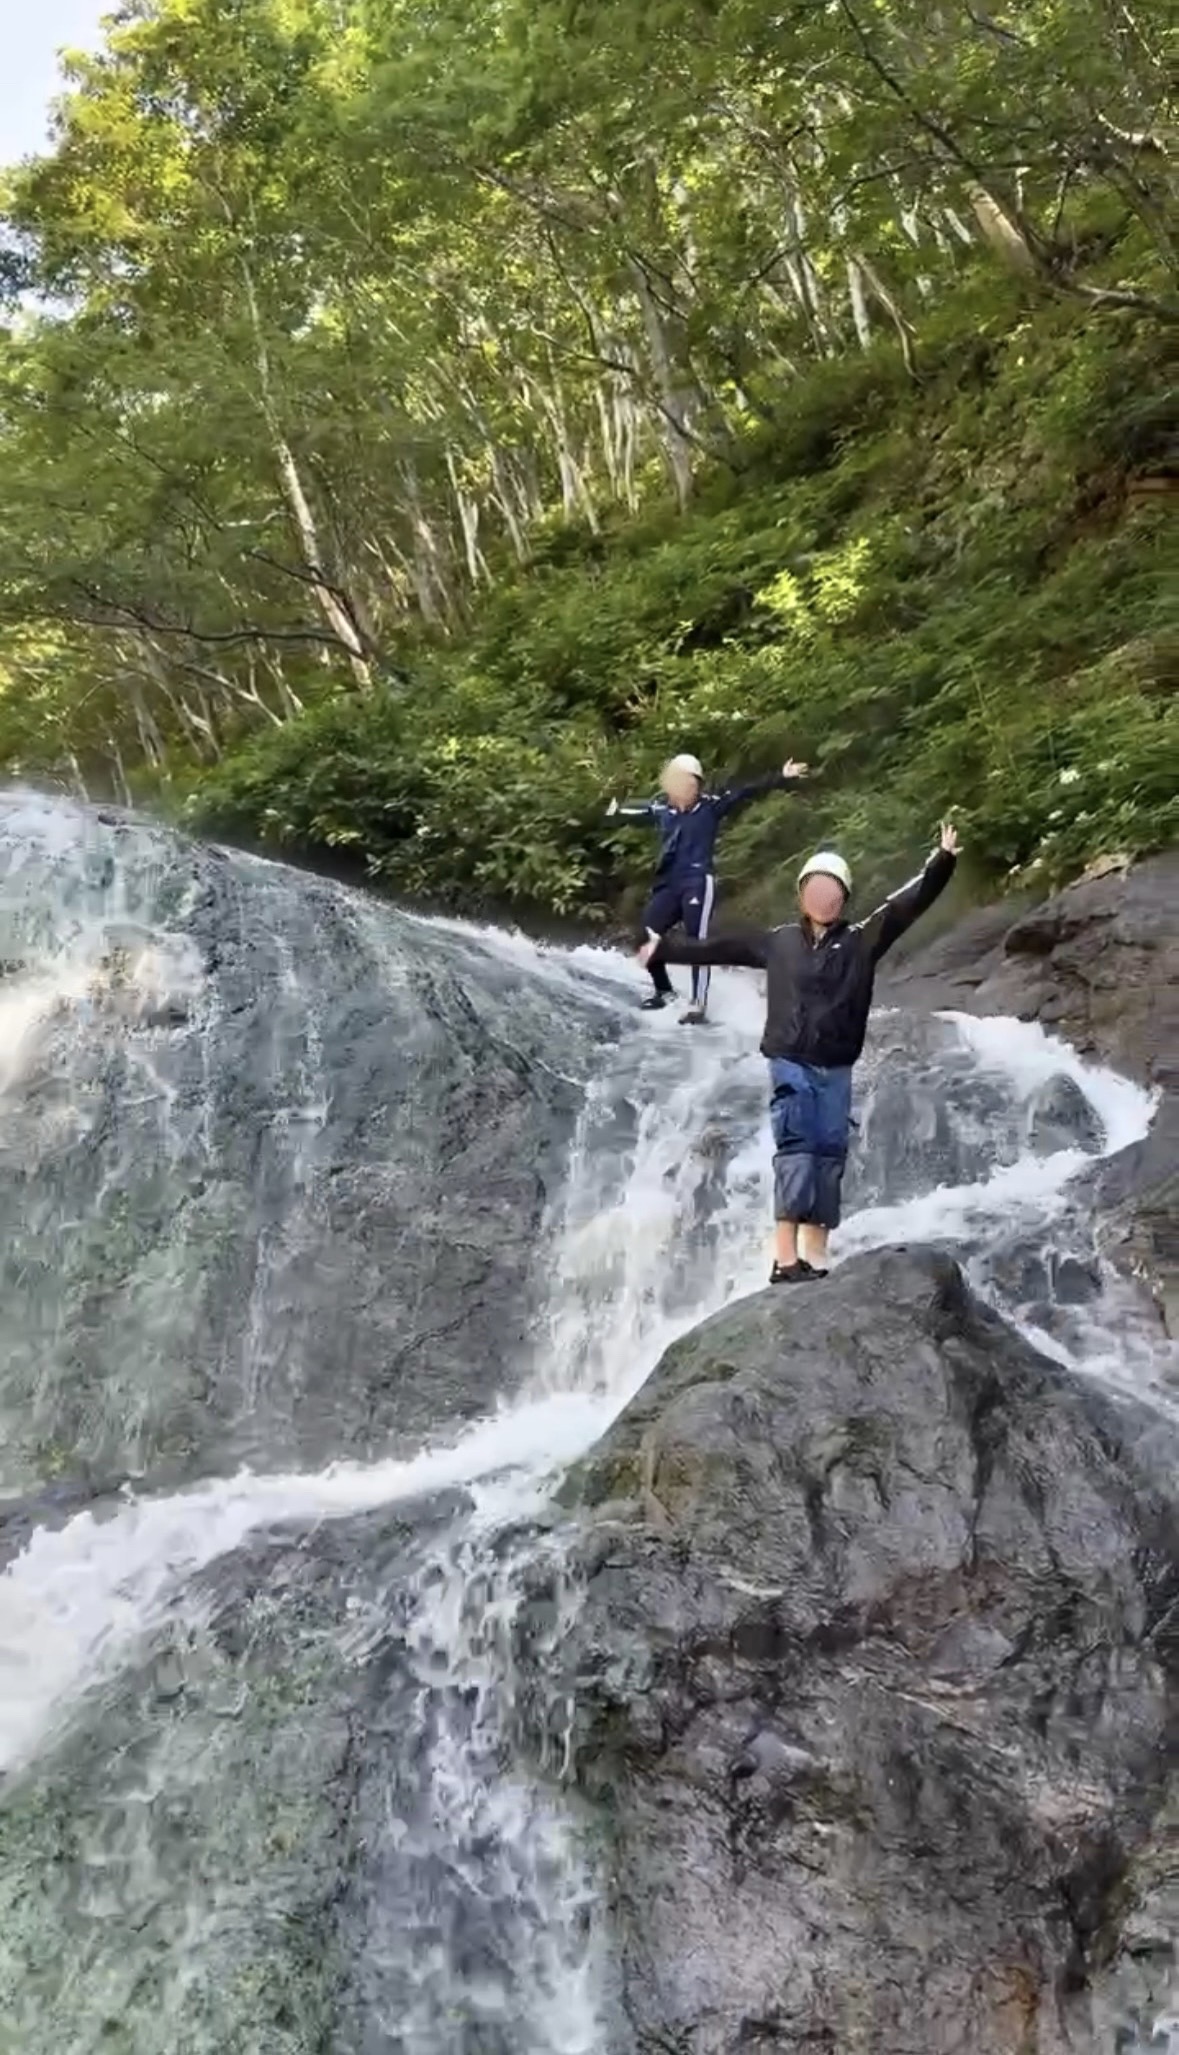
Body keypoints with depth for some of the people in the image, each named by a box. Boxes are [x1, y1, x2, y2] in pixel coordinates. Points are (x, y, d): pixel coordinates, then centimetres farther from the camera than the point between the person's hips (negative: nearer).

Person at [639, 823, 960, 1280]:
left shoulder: (862, 940, 6)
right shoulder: (778, 941, 8)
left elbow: (907, 904, -2)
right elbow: (720, 947, 15)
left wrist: (942, 862, -13)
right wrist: (665, 950, 20)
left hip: (836, 1070, 2)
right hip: (791, 1064, -2)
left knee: (830, 1153, 1)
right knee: (795, 1149, -11)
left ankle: (815, 1254, 4)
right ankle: (785, 1255, -16)